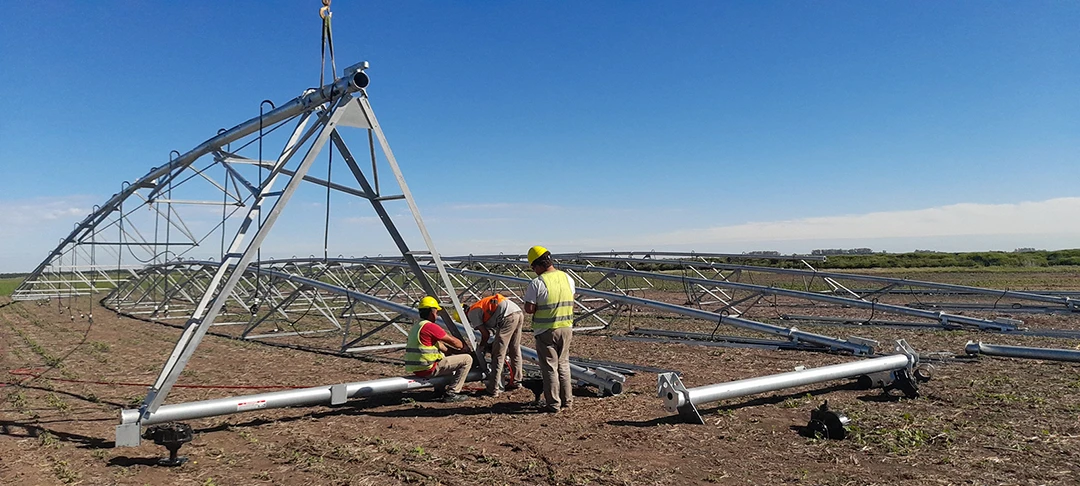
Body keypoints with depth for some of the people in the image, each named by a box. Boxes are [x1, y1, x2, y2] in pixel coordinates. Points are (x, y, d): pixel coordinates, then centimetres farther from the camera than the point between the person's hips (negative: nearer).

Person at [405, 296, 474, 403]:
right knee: (467, 359, -6)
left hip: (416, 369, 10)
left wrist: (457, 350, 18)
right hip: (428, 370, -10)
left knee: (444, 354, 36)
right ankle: (452, 393, -5)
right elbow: (454, 342, -7)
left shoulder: (416, 326, 15)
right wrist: (465, 348, 13)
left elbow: (440, 345, 20)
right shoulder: (430, 326, -15)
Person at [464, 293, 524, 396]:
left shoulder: (471, 313, 9)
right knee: (515, 351, 21)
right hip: (519, 313, 9)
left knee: (498, 355, -2)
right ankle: (515, 383, 32)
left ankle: (493, 390, 1)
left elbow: (485, 333, 4)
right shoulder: (482, 308, 34)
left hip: (508, 317, -9)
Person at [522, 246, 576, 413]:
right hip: (566, 328, 6)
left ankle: (553, 404, 10)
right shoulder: (567, 278, 2)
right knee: (563, 364, 18)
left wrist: (540, 306, 1)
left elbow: (529, 309, -17)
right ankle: (567, 400, 25)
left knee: (549, 367, 5)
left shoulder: (537, 283, -17)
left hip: (546, 331, -5)